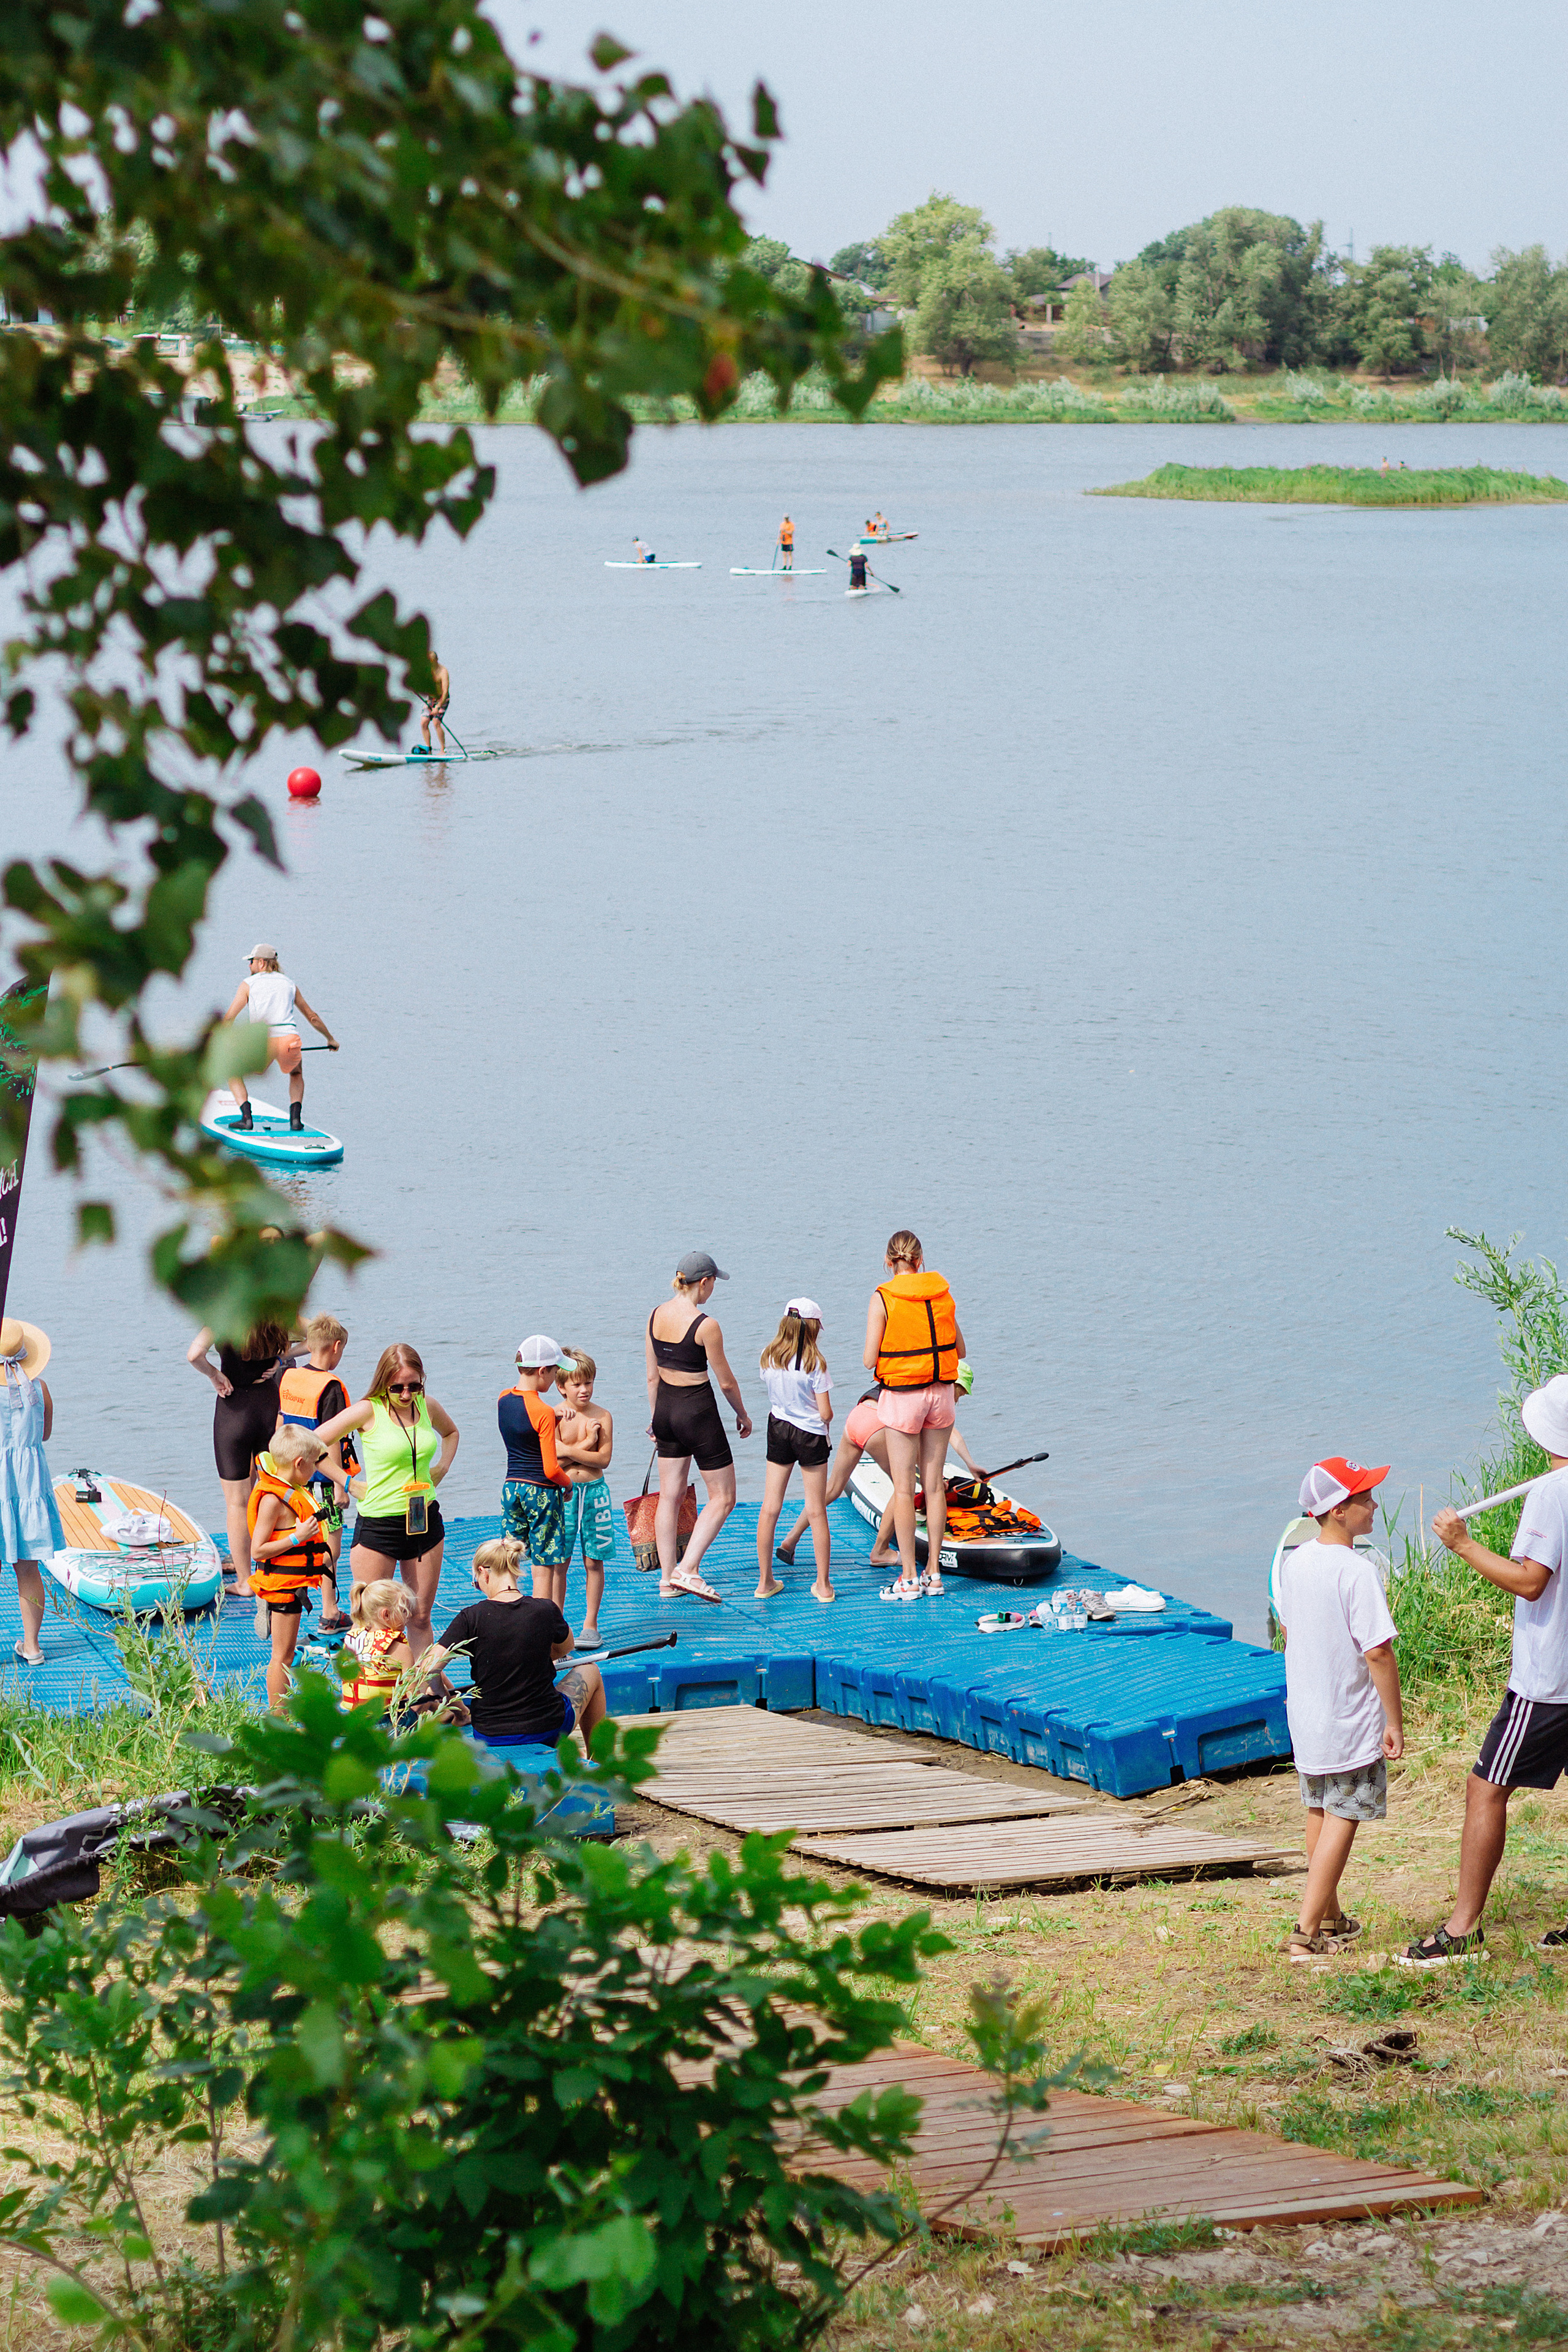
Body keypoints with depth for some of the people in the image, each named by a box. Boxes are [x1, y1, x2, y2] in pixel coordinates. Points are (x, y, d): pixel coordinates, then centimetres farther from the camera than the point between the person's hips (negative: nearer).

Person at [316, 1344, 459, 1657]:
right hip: (378, 1523, -5)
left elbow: (451, 1432, 28)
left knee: (420, 1617, 9)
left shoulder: (427, 1407, 4)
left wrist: (442, 1468, 12)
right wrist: (349, 1483, -11)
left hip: (425, 1521, 5)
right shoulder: (368, 1411, -11)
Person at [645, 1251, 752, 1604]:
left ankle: (667, 1578, 17)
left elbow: (652, 1376, 9)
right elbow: (726, 1381, -10)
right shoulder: (705, 1326, -19)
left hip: (665, 1406, 7)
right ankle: (687, 1570, -6)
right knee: (723, 1497, 5)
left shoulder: (656, 1316, 0)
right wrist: (743, 1415, 6)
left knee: (670, 1495, 14)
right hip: (698, 1411, -7)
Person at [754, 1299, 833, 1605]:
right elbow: (826, 1413, -14)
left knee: (770, 1508, 9)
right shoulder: (814, 1364, -16)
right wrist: (826, 1419, 7)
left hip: (778, 1430, 4)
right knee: (816, 1512, 5)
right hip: (810, 1434, -4)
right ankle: (823, 1585, 9)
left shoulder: (769, 1358, -3)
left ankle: (765, 1581, 12)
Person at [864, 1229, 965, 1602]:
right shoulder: (942, 1294, 2)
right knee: (934, 1484, 11)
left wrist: (876, 1357, 10)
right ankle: (934, 1573, 15)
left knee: (903, 1489, 1)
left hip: (902, 1397, -4)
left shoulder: (883, 1298, -11)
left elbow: (869, 1360, -13)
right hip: (941, 1393, 4)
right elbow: (960, 1351, 9)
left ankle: (908, 1579, 2)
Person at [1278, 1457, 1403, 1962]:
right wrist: (1395, 1721, -15)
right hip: (1351, 1721, -8)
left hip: (1305, 1713, 8)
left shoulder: (1295, 1562, 2)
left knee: (1319, 1813, 19)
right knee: (1343, 1818, 0)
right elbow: (1377, 1653, -22)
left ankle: (1331, 1919, 32)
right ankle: (1306, 1933, -4)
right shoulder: (1357, 1572, -22)